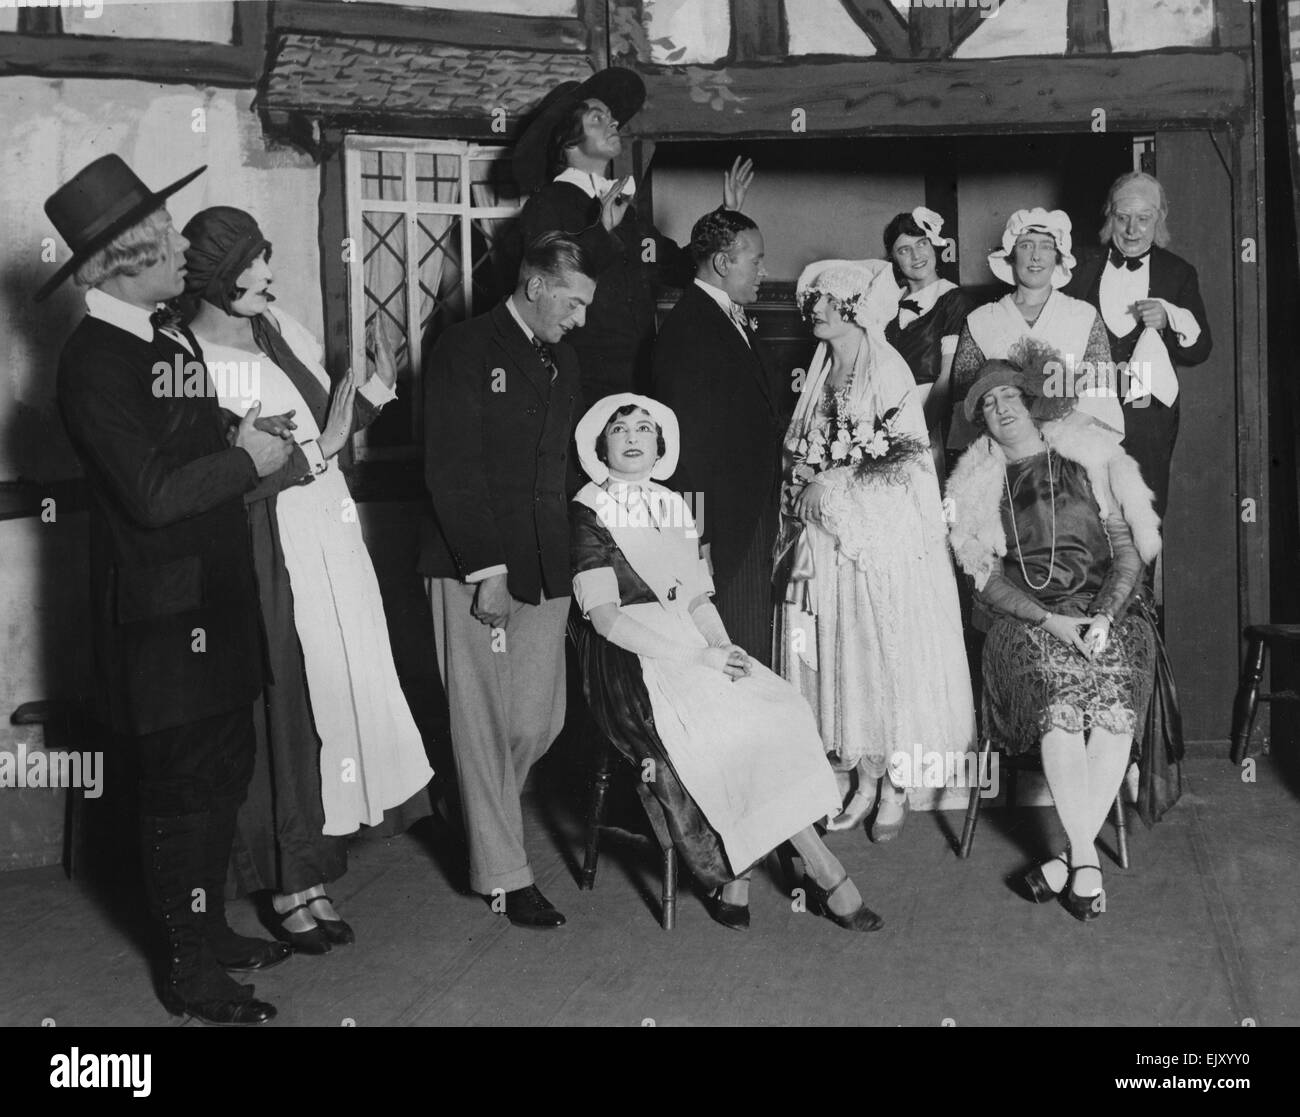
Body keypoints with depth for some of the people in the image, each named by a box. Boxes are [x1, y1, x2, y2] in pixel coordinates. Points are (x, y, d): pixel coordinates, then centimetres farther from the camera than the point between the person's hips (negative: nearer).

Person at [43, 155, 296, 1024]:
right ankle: (191, 971, 14)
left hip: (212, 597, 9)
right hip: (163, 609, -9)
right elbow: (150, 495, -23)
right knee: (185, 783, 1)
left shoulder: (173, 340, 12)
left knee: (225, 768, 17)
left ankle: (208, 928, 34)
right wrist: (246, 462, -12)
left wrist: (254, 445, 1)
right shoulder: (95, 360, -17)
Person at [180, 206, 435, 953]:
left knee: (335, 698, 12)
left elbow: (327, 417, 13)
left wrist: (373, 393, -5)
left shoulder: (277, 327, 6)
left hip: (329, 538, 7)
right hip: (269, 552, -7)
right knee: (284, 715, 3)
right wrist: (316, 450, -20)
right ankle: (291, 885, 21)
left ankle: (312, 872, 26)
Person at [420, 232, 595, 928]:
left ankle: (485, 813, 29)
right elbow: (451, 471, -11)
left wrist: (564, 556, 7)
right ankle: (503, 875, 12)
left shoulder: (562, 359, 16)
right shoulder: (465, 350, -5)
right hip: (473, 570, -6)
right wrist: (486, 572, -15)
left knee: (540, 723, 3)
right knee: (485, 725, 1)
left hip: (544, 568, 6)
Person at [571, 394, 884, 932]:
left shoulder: (674, 507, 19)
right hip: (630, 662, -6)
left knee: (778, 711, -22)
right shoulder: (588, 512, -1)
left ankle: (735, 882, -18)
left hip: (693, 649, 6)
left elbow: (697, 600, 16)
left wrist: (727, 652, -6)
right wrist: (699, 657, -18)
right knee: (738, 725, -28)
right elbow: (606, 619, -11)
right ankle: (823, 873, -16)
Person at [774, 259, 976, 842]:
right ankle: (862, 779, 16)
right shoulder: (818, 373, 12)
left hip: (886, 541, -6)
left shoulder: (887, 369, -8)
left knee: (888, 656, 0)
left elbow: (910, 455, -14)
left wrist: (836, 487, -14)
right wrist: (795, 530, 7)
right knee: (838, 660, 6)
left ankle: (895, 787, 11)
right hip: (825, 543, 6)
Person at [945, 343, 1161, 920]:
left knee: (1114, 701, -29)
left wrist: (1104, 615, -10)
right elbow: (986, 577, 3)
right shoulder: (978, 484, 9)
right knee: (1061, 698, -31)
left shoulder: (1088, 462, 10)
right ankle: (1086, 858, -27)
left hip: (1102, 610, 1)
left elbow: (1129, 552, 7)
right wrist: (1050, 621, -12)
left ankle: (1069, 854, -24)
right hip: (1024, 618, -1)